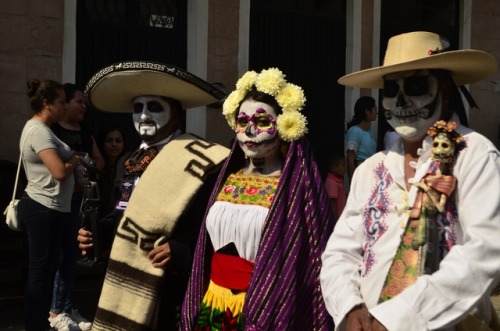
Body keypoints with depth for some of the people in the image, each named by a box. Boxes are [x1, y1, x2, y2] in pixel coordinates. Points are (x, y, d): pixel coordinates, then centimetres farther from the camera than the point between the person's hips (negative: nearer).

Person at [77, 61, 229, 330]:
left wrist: (184, 252, -29)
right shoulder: (132, 162, 10)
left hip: (174, 293, -6)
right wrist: (97, 236, 2)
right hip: (128, 288, 7)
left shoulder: (200, 161, -12)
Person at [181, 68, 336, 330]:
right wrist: (195, 307, 11)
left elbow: (313, 261, -13)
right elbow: (207, 248, 12)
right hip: (214, 307, 6)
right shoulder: (227, 179, 7)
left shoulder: (301, 185, -11)